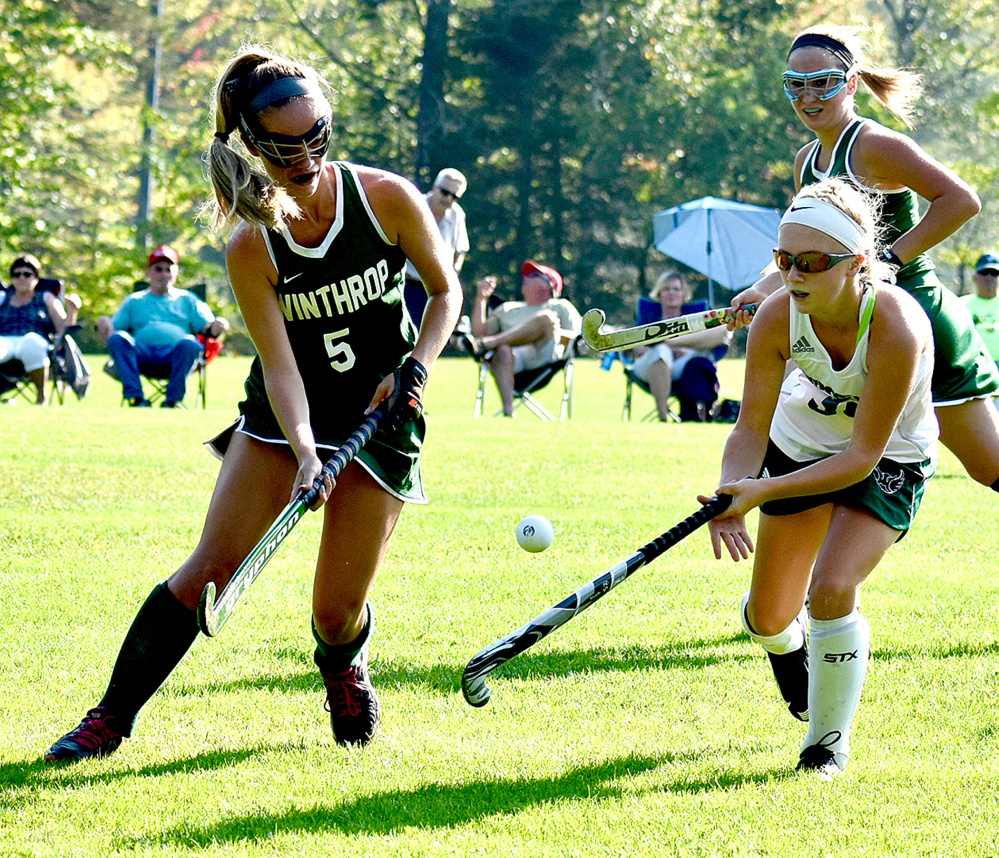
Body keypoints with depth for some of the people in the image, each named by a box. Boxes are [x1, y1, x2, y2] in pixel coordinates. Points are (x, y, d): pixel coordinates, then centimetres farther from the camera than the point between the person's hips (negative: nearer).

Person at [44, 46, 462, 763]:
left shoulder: (388, 198, -13)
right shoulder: (251, 249, -14)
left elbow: (446, 289, 2)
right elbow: (280, 363, -20)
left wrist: (416, 367, -14)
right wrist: (304, 452, -35)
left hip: (381, 417, 0)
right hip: (284, 419, 0)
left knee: (337, 613, -3)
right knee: (210, 569, -11)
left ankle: (345, 666, 35)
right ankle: (112, 718, 0)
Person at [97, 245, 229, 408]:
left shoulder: (187, 299, 28)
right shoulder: (134, 301, 30)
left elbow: (206, 326, 15)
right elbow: (114, 328, 20)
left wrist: (215, 328, -10)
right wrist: (105, 326, -5)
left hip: (175, 351, -1)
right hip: (143, 350, 1)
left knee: (189, 342, -35)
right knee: (118, 338, -29)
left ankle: (173, 399, -34)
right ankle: (136, 397, -36)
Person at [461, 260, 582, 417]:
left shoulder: (561, 306, 29)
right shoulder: (507, 308, 39)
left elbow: (576, 339, 12)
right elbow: (480, 332, 27)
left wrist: (550, 331, -5)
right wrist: (481, 298, 21)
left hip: (543, 355, -2)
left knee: (546, 317, -30)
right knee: (502, 351, -37)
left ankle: (486, 345, -40)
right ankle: (508, 411, -52)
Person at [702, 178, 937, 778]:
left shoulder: (896, 329, -38)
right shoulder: (778, 317, -26)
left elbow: (863, 454, -34)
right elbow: (751, 426, -19)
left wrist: (765, 491, -42)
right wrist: (731, 492, -40)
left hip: (889, 461, -4)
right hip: (803, 445, 4)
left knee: (832, 590, -24)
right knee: (769, 617, 5)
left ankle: (830, 739, 0)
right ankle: (790, 643, 46)